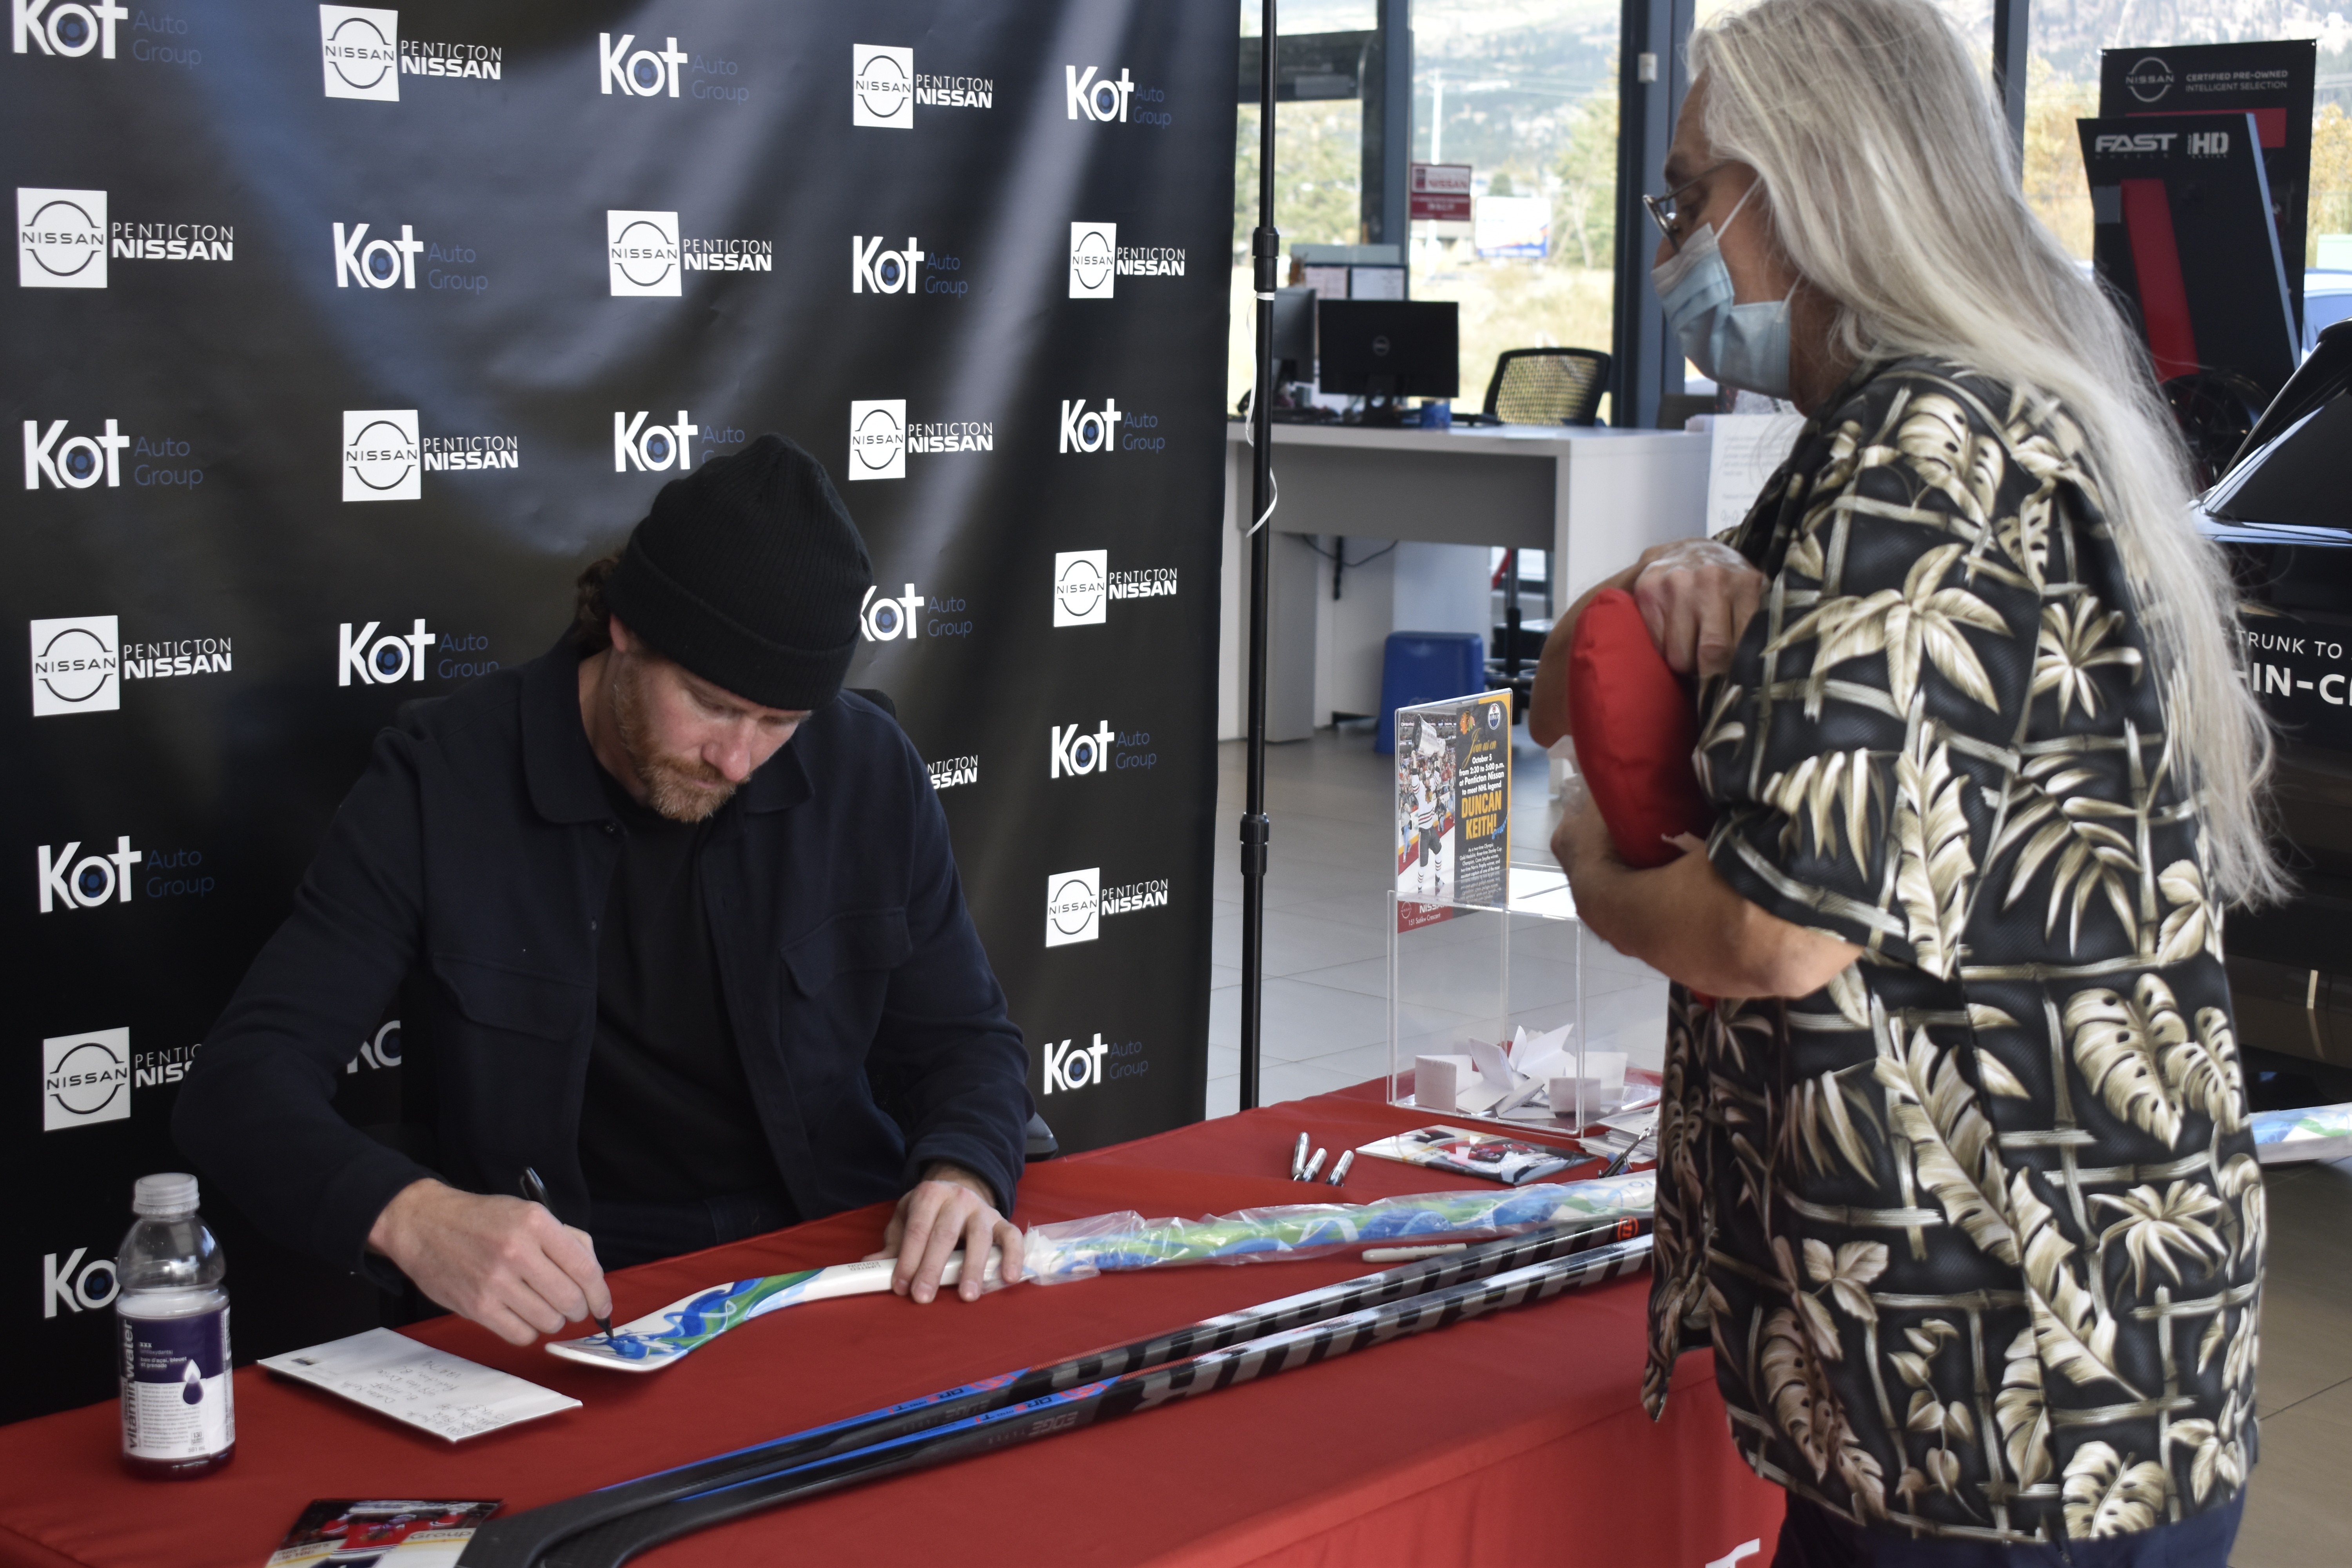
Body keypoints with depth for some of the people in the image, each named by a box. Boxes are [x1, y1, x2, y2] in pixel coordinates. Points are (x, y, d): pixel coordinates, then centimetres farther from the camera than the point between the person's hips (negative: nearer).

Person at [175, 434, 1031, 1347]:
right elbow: (243, 1082, -15)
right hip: (562, 1306, -3)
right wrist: (412, 1217, -36)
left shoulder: (871, 772, 0)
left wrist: (962, 1172, -14)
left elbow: (965, 1037, 11)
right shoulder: (440, 784, -10)